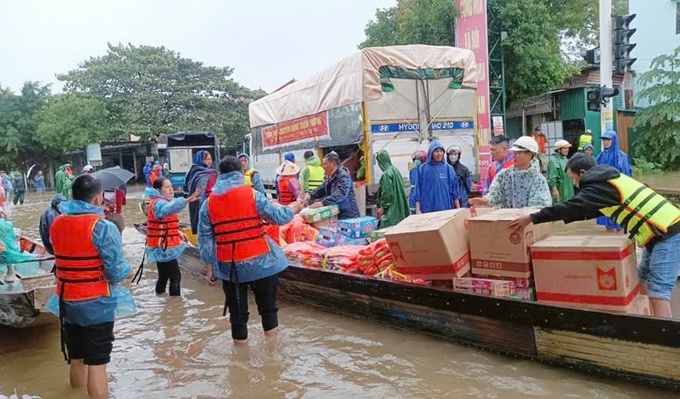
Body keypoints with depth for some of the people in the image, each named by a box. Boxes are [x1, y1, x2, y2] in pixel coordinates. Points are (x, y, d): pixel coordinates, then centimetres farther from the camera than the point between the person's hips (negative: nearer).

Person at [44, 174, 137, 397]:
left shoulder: (56, 224, 2)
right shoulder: (103, 227, -19)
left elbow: (66, 259, 12)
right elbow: (116, 272, -19)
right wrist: (127, 270, -1)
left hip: (67, 302, 7)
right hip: (97, 304, -6)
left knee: (76, 359, 21)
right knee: (96, 363, 3)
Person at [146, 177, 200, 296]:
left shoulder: (161, 201, 15)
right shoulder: (158, 203, -19)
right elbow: (168, 209, -44)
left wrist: (177, 231, 10)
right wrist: (186, 201, -59)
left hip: (163, 246, 10)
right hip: (164, 247, -10)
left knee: (164, 275, 19)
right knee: (175, 276, -9)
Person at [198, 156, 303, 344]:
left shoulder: (208, 203, 1)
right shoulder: (252, 195, -9)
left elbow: (205, 239, 2)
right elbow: (278, 217, -5)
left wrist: (209, 266, 9)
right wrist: (292, 209, 14)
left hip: (228, 264, 3)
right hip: (258, 259, -2)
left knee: (236, 303, 16)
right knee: (266, 297, 18)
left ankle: (239, 336, 25)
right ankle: (270, 326, 24)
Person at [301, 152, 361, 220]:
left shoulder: (343, 176, -16)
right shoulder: (329, 177, 15)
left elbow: (340, 194, -31)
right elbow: (321, 189, 14)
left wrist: (323, 203, -41)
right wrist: (310, 194, -8)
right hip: (336, 215, 9)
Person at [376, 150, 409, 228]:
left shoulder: (387, 174, -17)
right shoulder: (395, 170, 9)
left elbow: (387, 192, -19)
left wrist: (382, 206, -12)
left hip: (390, 208, -9)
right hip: (398, 207, 9)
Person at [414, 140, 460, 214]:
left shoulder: (448, 168, 4)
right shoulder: (422, 169, 2)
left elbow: (454, 189, 7)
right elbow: (418, 190, 3)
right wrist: (418, 210, -2)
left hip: (446, 209, 1)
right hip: (427, 210, -1)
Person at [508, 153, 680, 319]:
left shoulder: (600, 186, -16)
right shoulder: (609, 179, 15)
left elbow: (572, 206, -22)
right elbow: (588, 210, 23)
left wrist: (531, 218, -19)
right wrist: (560, 218, 20)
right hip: (660, 232, 10)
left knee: (658, 293, -11)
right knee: (642, 283, 15)